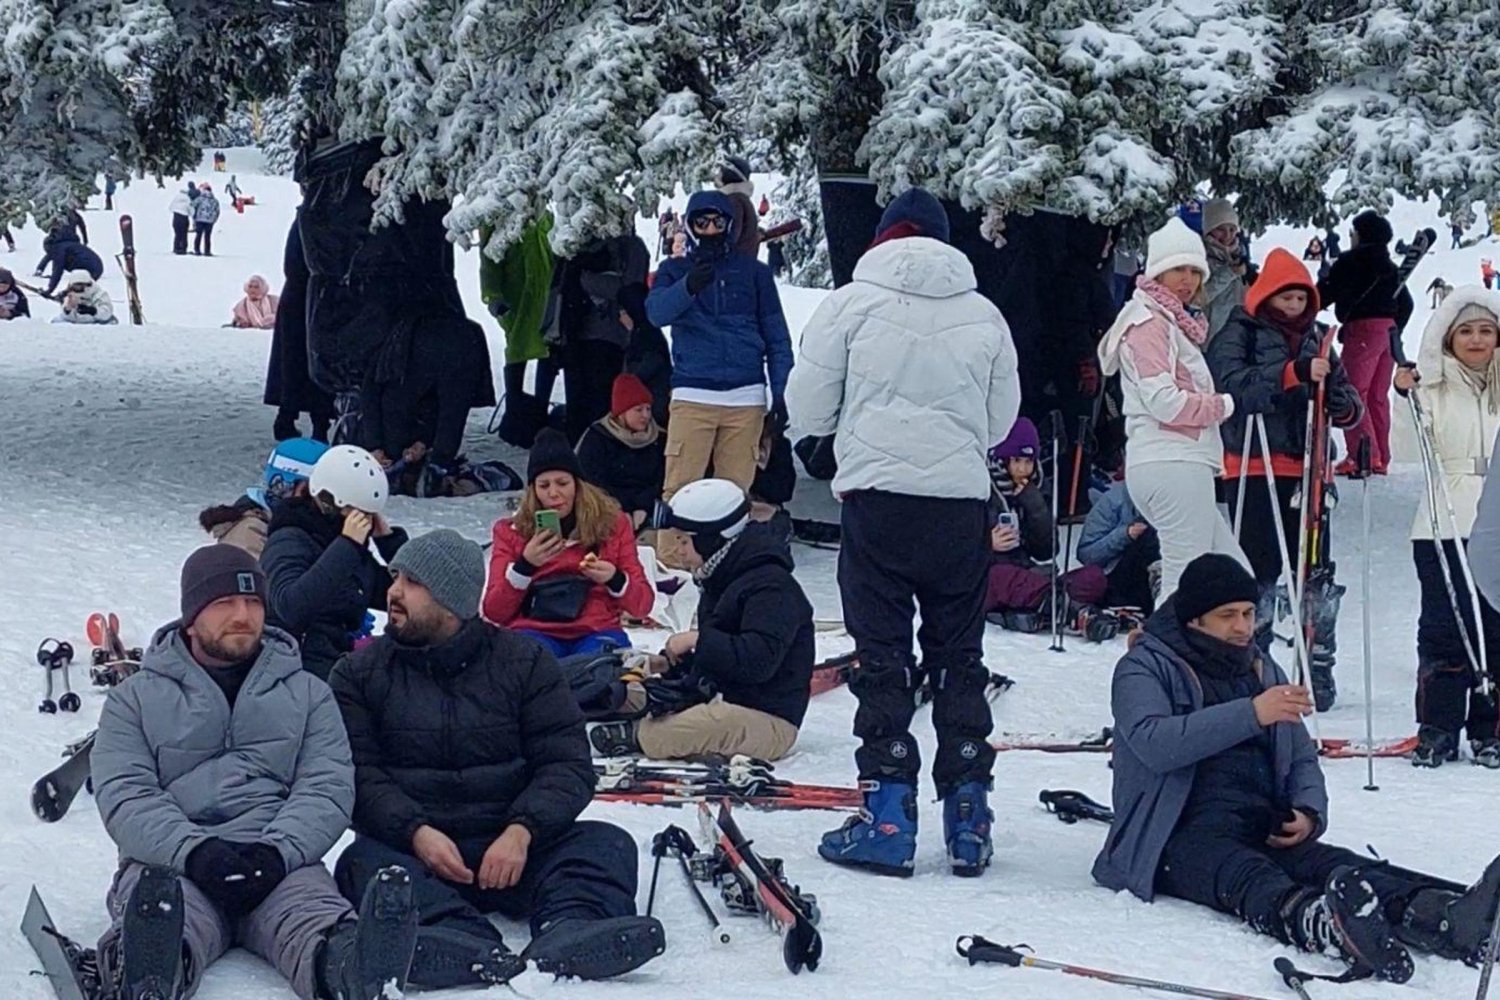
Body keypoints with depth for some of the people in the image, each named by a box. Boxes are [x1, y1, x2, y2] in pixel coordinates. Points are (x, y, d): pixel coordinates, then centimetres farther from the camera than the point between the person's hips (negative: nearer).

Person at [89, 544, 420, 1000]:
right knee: (167, 913, -40)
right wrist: (193, 851, -19)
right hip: (168, 862, -1)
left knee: (314, 915, -37)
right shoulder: (136, 698, 19)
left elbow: (328, 788, 7)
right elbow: (124, 795, 3)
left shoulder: (307, 693, 22)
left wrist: (277, 851, -16)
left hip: (279, 860, 1)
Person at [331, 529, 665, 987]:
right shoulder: (359, 672, 11)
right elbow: (358, 774, -1)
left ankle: (569, 931, -54)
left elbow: (567, 765, 1)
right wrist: (416, 832, -21)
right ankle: (476, 948, -57)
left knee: (608, 844, -22)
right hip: (409, 845, -1)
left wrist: (521, 831, -19)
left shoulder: (525, 661, 10)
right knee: (362, 863, -32)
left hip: (512, 846, 1)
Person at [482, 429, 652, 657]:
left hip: (597, 633, 0)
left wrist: (614, 579, -10)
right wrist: (525, 564, -10)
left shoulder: (612, 523, 14)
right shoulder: (511, 532, 14)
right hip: (534, 631, 0)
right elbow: (493, 612, 4)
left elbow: (642, 605, 11)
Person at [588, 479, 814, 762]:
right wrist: (666, 664, 7)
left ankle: (638, 735, -24)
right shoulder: (721, 582, 17)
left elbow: (760, 659, -30)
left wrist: (698, 640, -26)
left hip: (769, 720, -10)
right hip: (717, 702, 10)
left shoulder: (771, 587, -16)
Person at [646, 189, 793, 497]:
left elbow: (777, 337, 12)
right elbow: (657, 312, -10)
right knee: (679, 489, -10)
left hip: (745, 397, 1)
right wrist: (688, 286, -29)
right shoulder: (674, 270, 10)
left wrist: (781, 392, 1)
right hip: (693, 394, -1)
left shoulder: (755, 272, 12)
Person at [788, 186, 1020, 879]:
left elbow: (808, 410, 1)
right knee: (959, 658, 11)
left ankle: (888, 820, -1)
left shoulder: (852, 303, -2)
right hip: (962, 500, 3)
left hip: (878, 492, -3)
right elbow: (1002, 420, 11)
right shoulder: (984, 315, 6)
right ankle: (968, 820, 11)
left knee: (882, 657, 3)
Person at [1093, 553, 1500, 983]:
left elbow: (1302, 758, 26)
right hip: (1178, 833, -5)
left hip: (1264, 830, 5)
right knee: (1251, 879, -40)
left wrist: (1309, 812, 1)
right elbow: (1153, 742, -16)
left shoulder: (1264, 671, 24)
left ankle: (1448, 916, -59)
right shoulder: (1144, 668, 4)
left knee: (1334, 864, -30)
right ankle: (1326, 925, -74)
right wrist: (1251, 714, -24)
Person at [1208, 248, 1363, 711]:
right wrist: (1294, 373, -25)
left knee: (1315, 570, 2)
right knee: (1260, 569, -3)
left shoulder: (1315, 339, 17)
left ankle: (1319, 669, 9)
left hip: (1305, 468, 5)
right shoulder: (1240, 334, 1)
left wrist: (1343, 404, -4)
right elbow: (1231, 383, -18)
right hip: (1254, 468, -5)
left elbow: (1348, 403, 21)